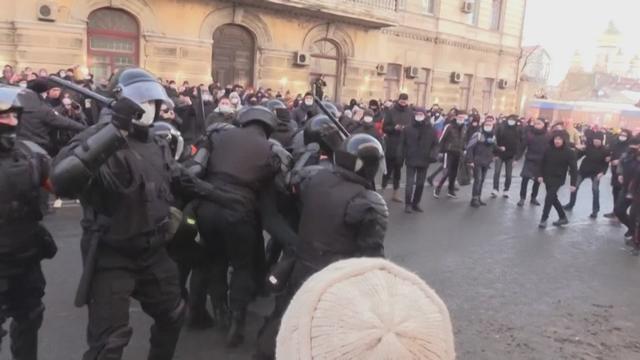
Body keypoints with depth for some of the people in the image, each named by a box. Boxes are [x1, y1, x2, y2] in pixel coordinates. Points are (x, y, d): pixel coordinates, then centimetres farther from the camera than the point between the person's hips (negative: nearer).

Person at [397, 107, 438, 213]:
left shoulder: (431, 130, 0)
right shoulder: (408, 129, -5)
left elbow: (435, 144, 5)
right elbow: (402, 143, -1)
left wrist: (432, 155, -9)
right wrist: (400, 155, -9)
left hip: (424, 161, 3)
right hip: (411, 160, -2)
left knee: (420, 183, 10)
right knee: (410, 183, -4)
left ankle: (416, 203, 23)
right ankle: (408, 204, 7)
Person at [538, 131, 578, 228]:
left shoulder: (569, 152, -13)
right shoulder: (549, 150, -2)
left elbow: (573, 168, -14)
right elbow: (543, 163, 8)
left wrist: (573, 183, -18)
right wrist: (541, 175, 3)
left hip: (558, 179, -5)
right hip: (547, 177, 5)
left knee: (549, 198, -13)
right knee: (553, 198, 14)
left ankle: (544, 219, -3)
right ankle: (563, 217, 29)